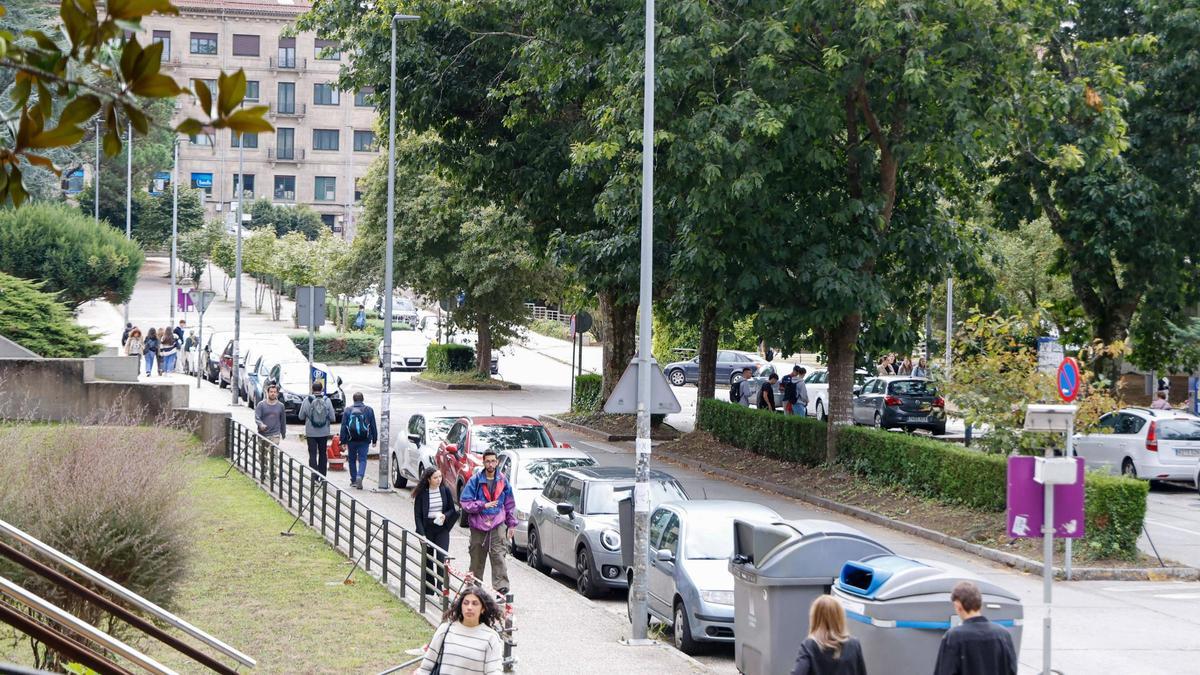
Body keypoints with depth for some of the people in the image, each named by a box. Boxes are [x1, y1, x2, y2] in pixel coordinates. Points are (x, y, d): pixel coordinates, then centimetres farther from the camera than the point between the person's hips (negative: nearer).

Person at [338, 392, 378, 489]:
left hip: (352, 440, 0)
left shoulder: (347, 410, 1)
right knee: (362, 460, 1)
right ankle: (359, 476, -23)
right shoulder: (369, 410, 2)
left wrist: (343, 441, 3)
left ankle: (353, 480, 20)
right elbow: (373, 426, 6)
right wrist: (374, 440, 13)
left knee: (352, 460, 14)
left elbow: (343, 426, 0)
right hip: (364, 440, 0)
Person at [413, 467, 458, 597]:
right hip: (427, 529, 0)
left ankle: (441, 588, -12)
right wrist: (422, 534, -11)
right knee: (428, 561, 7)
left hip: (442, 529, 0)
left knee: (442, 557, -13)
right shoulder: (421, 493, -5)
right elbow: (417, 515, -4)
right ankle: (428, 591, 16)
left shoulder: (445, 490, -1)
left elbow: (452, 509, 8)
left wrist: (445, 516, -14)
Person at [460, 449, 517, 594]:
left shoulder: (503, 481, 7)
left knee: (498, 555, -14)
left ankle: (501, 586, -19)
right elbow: (465, 502, -6)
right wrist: (483, 505, -18)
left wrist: (512, 524, 11)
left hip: (498, 524, 0)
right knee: (477, 558, 8)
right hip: (478, 525, 0)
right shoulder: (475, 481, -2)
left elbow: (510, 504, 15)